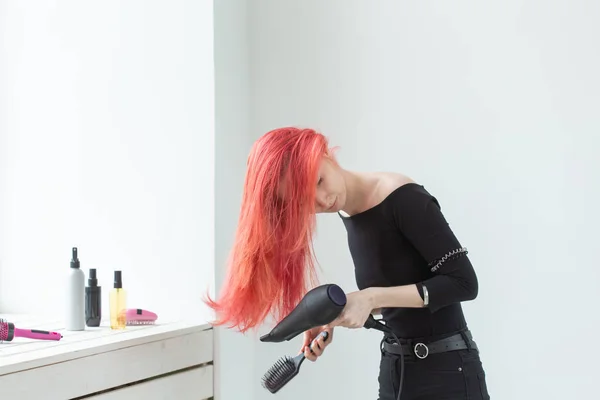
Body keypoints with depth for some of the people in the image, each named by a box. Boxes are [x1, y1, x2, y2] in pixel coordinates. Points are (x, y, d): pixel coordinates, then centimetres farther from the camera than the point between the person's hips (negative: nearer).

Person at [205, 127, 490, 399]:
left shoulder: (402, 199, -17)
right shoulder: (348, 214, 6)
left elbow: (464, 282, -19)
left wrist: (372, 299, -22)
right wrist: (335, 317, 0)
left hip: (446, 372, -7)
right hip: (394, 369, 7)